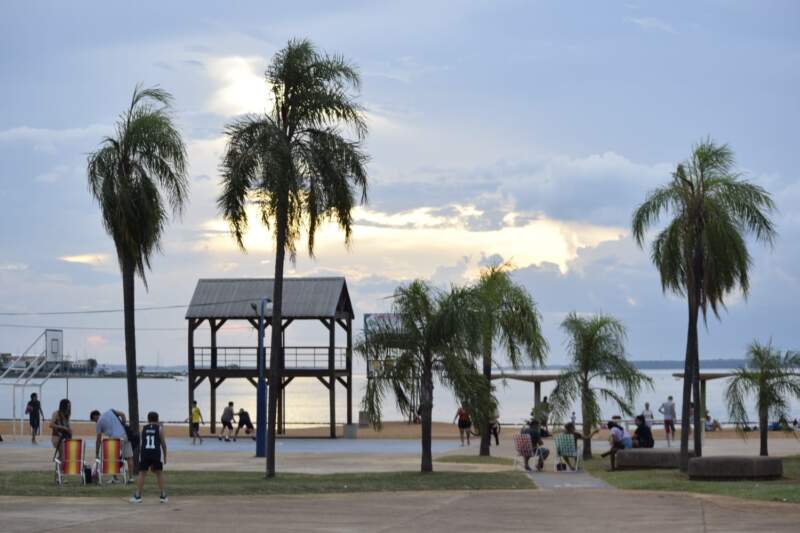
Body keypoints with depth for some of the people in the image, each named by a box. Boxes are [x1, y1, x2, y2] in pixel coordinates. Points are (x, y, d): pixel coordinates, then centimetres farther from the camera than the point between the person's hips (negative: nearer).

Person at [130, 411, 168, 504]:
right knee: (159, 474, 12)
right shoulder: (159, 428, 8)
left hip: (144, 452, 1)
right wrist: (165, 456, 15)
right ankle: (163, 496, 11)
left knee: (142, 473, 8)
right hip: (157, 452, -1)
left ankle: (137, 496, 4)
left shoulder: (143, 429, 14)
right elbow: (163, 443, 6)